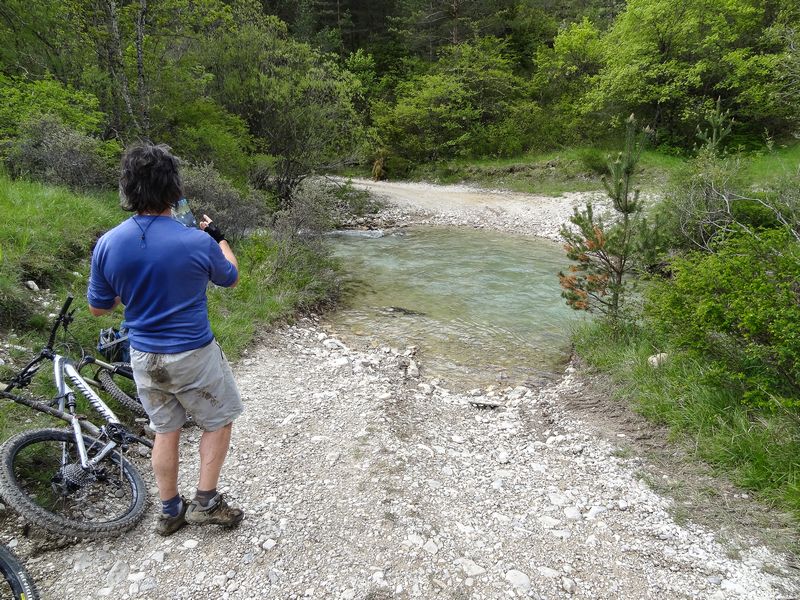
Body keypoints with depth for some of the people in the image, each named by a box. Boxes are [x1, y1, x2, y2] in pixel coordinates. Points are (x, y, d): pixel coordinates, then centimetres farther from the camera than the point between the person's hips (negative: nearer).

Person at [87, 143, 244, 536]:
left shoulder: (107, 244, -9)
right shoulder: (198, 242, -20)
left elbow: (98, 308, 2)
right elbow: (231, 278, 1)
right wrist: (216, 236, 15)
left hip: (144, 356, 5)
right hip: (193, 356, -4)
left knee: (165, 431, 19)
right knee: (218, 421, 17)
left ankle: (170, 511, 32)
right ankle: (205, 502, 21)